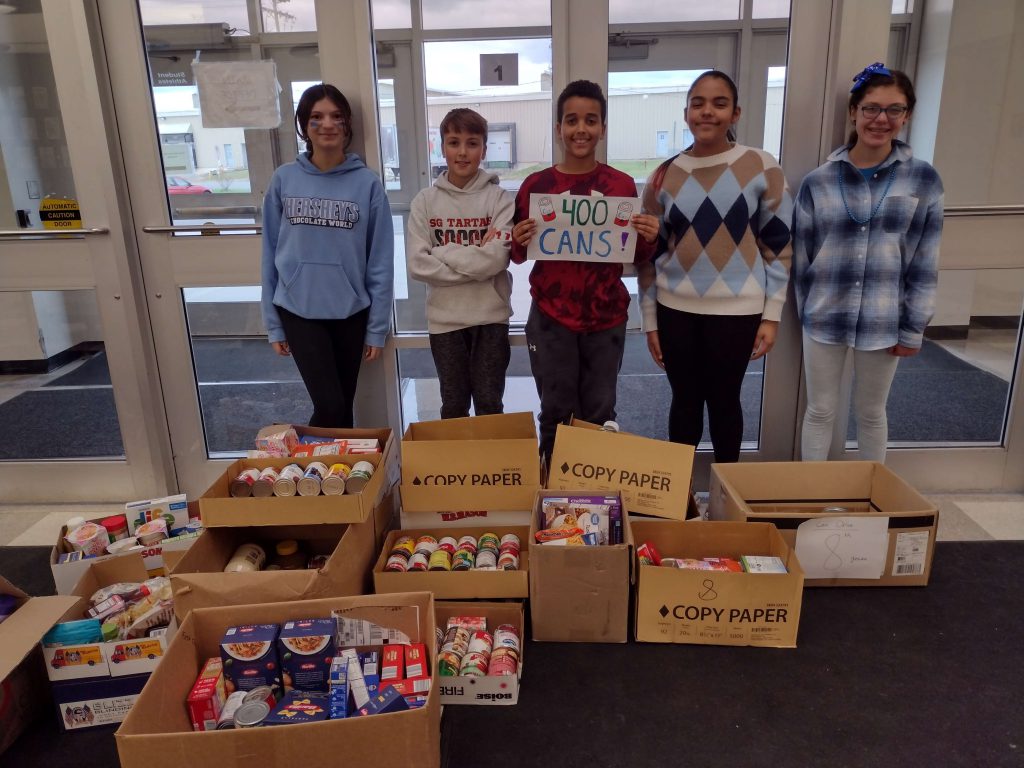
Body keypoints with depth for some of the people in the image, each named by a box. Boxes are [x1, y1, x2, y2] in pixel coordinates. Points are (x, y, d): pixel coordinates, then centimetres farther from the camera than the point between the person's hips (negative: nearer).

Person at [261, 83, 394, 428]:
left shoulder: (367, 183, -5)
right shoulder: (284, 180, -2)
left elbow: (381, 262, -4)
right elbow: (271, 253, 3)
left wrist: (377, 327, -4)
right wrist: (273, 323, 2)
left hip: (351, 313, 1)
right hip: (298, 312, 0)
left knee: (343, 407, 13)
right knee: (330, 405, -6)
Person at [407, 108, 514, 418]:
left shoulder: (499, 198, -4)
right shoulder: (425, 201, 0)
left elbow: (498, 256, -16)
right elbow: (419, 264, -8)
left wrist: (443, 253, -12)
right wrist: (476, 265, -13)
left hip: (490, 314, -1)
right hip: (445, 317, 1)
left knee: (490, 404, 11)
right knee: (453, 405, 14)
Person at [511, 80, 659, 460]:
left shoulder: (622, 185, 1)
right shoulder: (536, 184, -2)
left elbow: (635, 257, 8)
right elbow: (519, 256, 6)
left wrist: (649, 240, -13)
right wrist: (519, 243, -16)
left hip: (607, 318, 1)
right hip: (551, 317, -1)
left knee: (600, 415, 11)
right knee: (556, 415, 8)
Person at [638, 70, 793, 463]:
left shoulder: (761, 167, -4)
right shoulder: (664, 176, 2)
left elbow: (779, 245, 0)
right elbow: (649, 254, 6)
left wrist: (771, 315, -4)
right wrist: (649, 320, 5)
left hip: (737, 309, -2)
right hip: (675, 309, 2)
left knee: (724, 401, 11)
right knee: (685, 400, 12)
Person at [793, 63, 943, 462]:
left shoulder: (923, 180, -2)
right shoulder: (818, 182, -3)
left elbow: (925, 264, -1)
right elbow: (801, 259, 3)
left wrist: (913, 329, -2)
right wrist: (806, 314, 4)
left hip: (884, 321, 0)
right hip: (824, 318, 0)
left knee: (871, 413, 15)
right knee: (820, 411, 11)